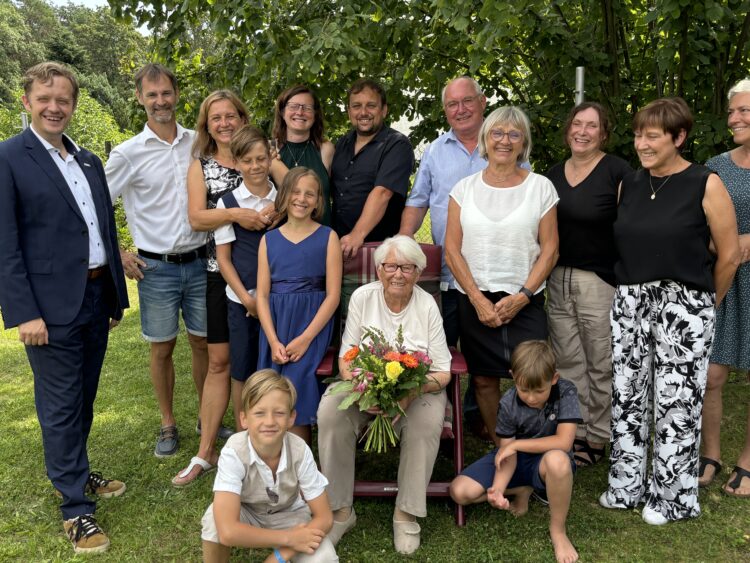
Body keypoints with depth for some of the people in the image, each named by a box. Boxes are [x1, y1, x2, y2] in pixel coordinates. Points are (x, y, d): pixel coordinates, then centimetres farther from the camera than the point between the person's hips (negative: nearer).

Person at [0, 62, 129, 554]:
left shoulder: (90, 161, 12)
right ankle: (76, 509, 16)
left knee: (84, 400, 18)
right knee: (60, 408, 4)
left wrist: (117, 294, 15)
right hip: (52, 306, -6)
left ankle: (77, 473, 36)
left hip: (97, 298, 6)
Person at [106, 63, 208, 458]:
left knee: (202, 342, 10)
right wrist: (118, 255, -4)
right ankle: (168, 425, 24)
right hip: (156, 268, -2)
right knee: (162, 348, 8)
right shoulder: (128, 153, -6)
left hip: (200, 262, 2)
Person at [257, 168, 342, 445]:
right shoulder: (269, 240, 11)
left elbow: (333, 295, -3)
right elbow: (262, 295, 5)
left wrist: (305, 339, -12)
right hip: (275, 325, 3)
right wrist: (273, 342, -9)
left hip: (313, 323, -3)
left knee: (293, 385, -17)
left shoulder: (327, 237, 2)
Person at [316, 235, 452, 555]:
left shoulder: (427, 305, -9)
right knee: (330, 411, -28)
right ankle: (341, 510, -13)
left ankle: (406, 513, -14)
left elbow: (442, 373, -9)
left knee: (427, 421, -33)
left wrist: (409, 393, -29)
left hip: (418, 388, -1)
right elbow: (346, 359, -4)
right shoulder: (362, 297, -5)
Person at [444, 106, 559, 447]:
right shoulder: (465, 187, 6)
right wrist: (478, 299, -8)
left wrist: (522, 296, -10)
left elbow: (549, 249, 1)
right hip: (474, 300, 2)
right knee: (484, 379, 7)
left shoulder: (540, 187, 3)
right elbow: (452, 248, 1)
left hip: (524, 302, -1)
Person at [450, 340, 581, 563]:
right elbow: (507, 452, -12)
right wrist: (498, 488, -30)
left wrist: (516, 444, -23)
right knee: (460, 492, -13)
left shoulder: (566, 392, -22)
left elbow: (563, 442, -29)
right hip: (518, 460, 3)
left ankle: (558, 529, -17)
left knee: (557, 459, -43)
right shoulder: (508, 404, -15)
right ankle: (523, 490, 7)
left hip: (545, 462, -3)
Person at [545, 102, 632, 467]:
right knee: (568, 362, 10)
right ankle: (574, 432, 23)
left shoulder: (618, 172, -6)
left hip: (601, 282, -5)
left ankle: (597, 439, 17)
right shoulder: (554, 174, 11)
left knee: (602, 365, 3)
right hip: (559, 280, 6)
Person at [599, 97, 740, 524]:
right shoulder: (629, 185, 8)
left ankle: (674, 497, 21)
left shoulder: (705, 185, -8)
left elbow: (730, 255, -3)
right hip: (631, 301, 5)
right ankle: (628, 486, 27)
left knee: (676, 401, 2)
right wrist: (636, 289, 13)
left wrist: (707, 302, 6)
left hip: (684, 305, -5)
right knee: (627, 396, 10)